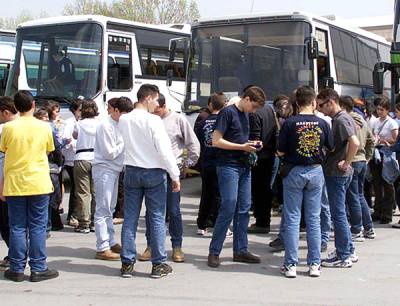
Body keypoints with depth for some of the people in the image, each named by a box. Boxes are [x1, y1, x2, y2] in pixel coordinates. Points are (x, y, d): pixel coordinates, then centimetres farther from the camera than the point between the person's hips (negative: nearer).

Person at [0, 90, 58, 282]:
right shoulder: (44, 127, -4)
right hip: (38, 184, 0)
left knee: (17, 227, 7)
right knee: (37, 227, 5)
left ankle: (17, 269, 12)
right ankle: (38, 269, 7)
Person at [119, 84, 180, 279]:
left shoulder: (123, 120, 3)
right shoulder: (153, 120, -14)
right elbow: (164, 150, -15)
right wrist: (175, 175, -11)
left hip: (131, 172, 5)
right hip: (154, 172, -4)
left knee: (130, 218, 7)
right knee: (157, 219, 3)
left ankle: (127, 264, 11)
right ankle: (158, 265, 7)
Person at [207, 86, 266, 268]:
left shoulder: (245, 115, 16)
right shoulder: (227, 112, -10)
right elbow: (216, 141, -14)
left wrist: (251, 144, 7)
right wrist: (242, 147, -15)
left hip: (244, 167, 8)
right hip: (228, 166, -8)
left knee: (244, 209, 8)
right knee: (229, 208, -10)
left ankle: (241, 250, 16)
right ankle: (214, 251, -1)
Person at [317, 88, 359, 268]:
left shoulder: (341, 120, -16)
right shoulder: (338, 119, 14)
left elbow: (355, 143, -28)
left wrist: (346, 163, -20)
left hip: (337, 174, -10)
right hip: (335, 173, 10)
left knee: (338, 214, -3)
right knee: (339, 213, 16)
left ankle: (343, 257, 4)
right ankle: (349, 251, 25)